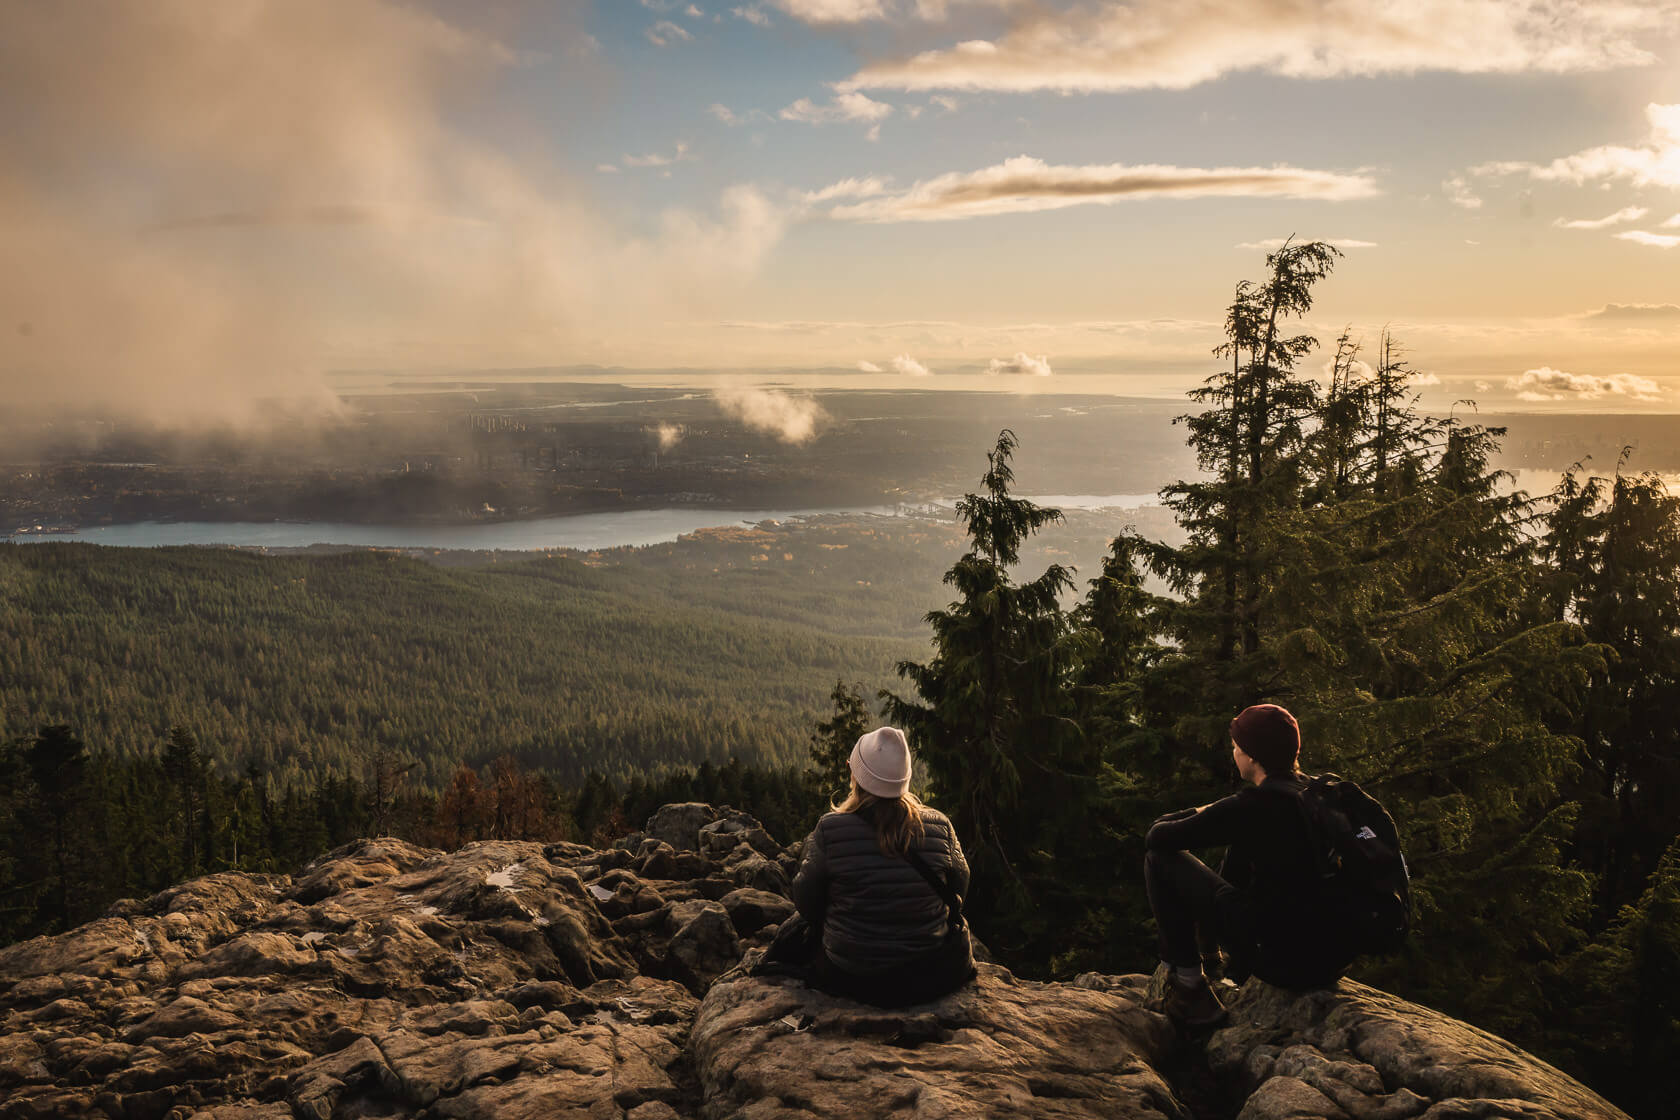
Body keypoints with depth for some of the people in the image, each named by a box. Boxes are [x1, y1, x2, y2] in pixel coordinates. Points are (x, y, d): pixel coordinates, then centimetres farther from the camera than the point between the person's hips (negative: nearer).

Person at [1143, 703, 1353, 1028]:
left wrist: (1194, 816, 13)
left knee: (1159, 858, -1)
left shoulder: (1254, 806, -17)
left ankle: (1189, 985, 6)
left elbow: (1157, 838, -7)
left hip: (1282, 961, -8)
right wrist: (1209, 816, 24)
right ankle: (1209, 955, 44)